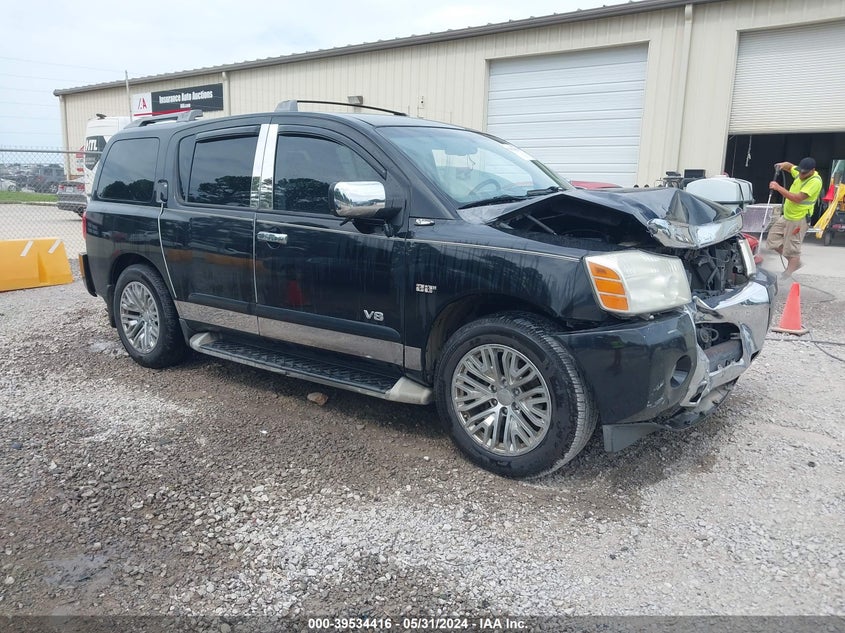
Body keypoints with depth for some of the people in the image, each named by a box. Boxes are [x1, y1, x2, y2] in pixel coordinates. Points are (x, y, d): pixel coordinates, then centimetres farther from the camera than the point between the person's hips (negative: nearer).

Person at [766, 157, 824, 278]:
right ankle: (795, 262, 26)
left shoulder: (815, 181, -22)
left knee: (792, 249, -1)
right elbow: (789, 166, 24)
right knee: (773, 240, 13)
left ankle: (788, 272, 12)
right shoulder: (800, 172, 3)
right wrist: (783, 165, -2)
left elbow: (798, 198, -29)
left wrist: (778, 188, -28)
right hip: (787, 216, 9)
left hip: (799, 219, -9)